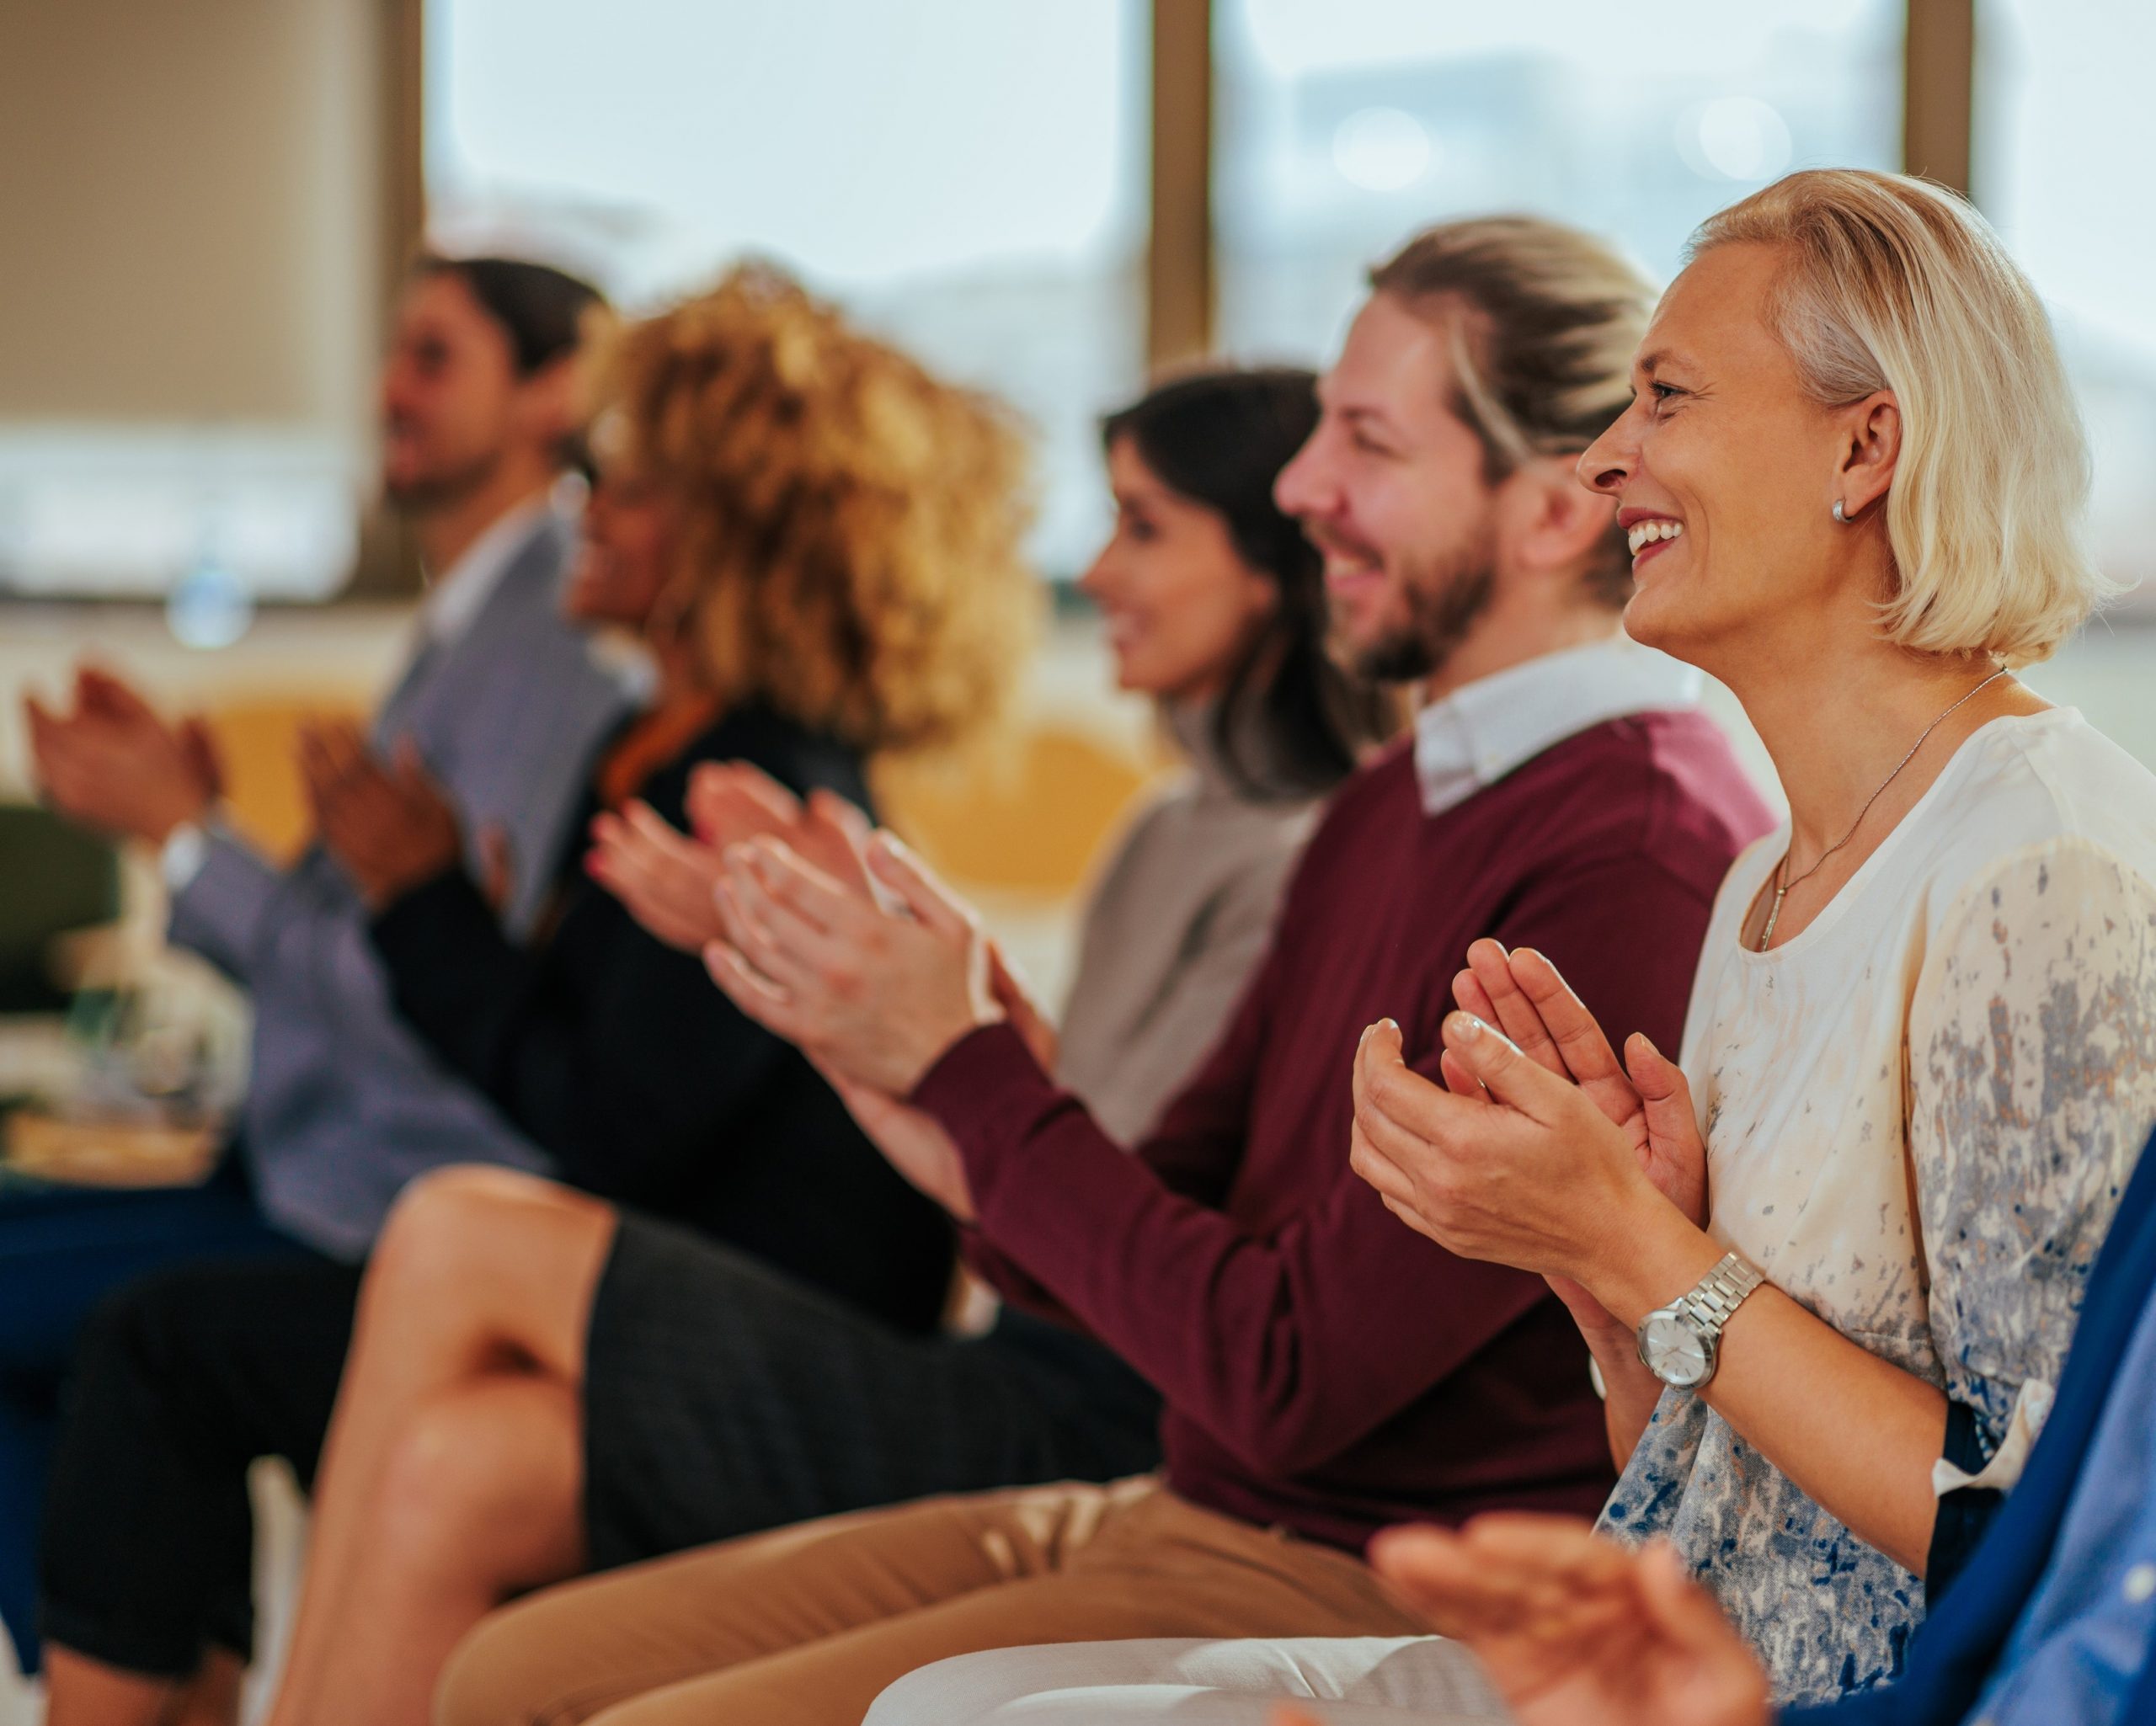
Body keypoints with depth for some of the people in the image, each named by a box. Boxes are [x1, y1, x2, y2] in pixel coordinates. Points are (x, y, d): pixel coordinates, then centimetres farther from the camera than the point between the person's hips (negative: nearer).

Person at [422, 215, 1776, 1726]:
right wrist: (961, 1144, -8)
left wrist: (969, 1068, -12)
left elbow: (1296, 1374, -22)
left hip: (1380, 1603, -9)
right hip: (1187, 1518, 10)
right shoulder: (1400, 799, 14)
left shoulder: (1643, 855, -20)